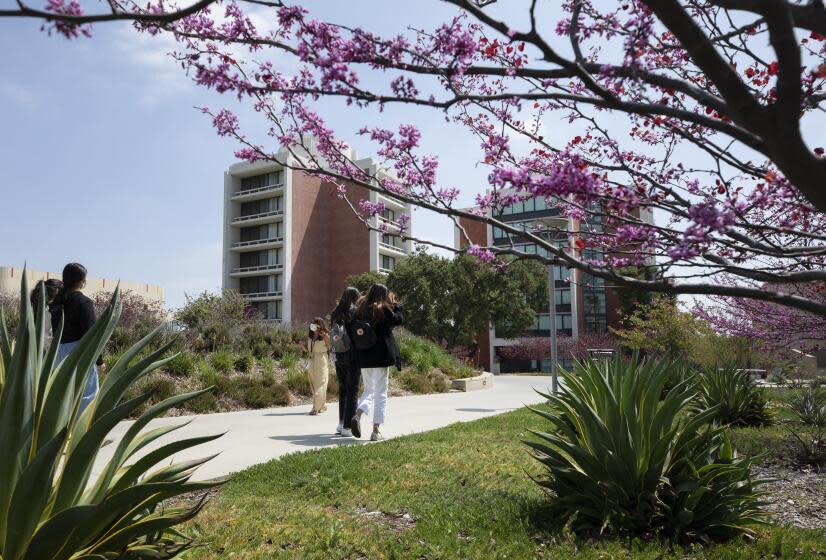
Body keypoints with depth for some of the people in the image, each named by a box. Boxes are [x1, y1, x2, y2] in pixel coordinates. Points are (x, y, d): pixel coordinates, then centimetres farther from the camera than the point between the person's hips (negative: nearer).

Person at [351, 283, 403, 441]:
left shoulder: (360, 310, 5)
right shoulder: (383, 310, -10)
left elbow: (353, 330, 7)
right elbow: (399, 319, -1)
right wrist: (395, 304, 8)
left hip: (363, 358, 5)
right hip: (381, 357, -5)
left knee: (369, 390, 19)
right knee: (380, 393, 4)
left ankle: (358, 415, -8)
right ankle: (376, 431, 4)